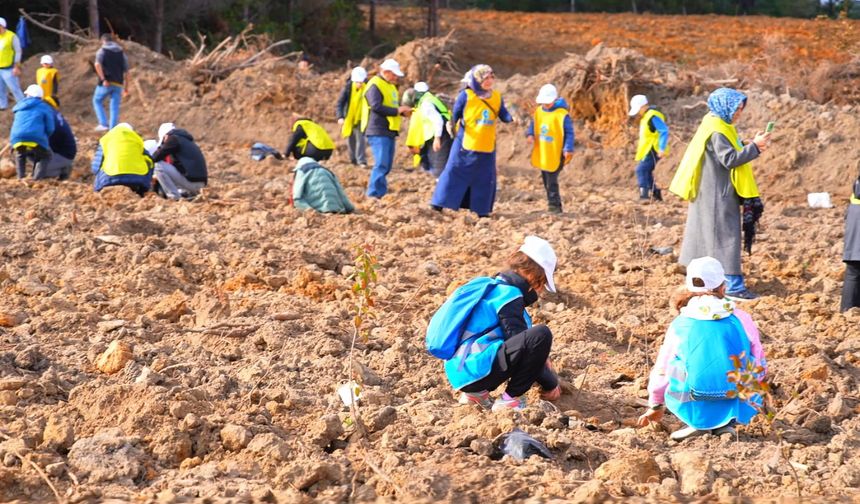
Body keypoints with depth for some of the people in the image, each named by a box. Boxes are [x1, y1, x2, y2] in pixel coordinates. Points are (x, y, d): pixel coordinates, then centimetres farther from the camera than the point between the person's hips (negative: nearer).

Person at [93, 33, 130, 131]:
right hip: (118, 84, 4)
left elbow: (97, 64, -17)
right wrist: (126, 87, 16)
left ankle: (103, 123, 3)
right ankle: (113, 129, 3)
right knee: (115, 107, 7)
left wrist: (103, 79, -17)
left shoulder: (102, 51, 1)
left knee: (97, 101, 15)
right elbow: (126, 71, 13)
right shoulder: (121, 53, 15)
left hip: (106, 83, -4)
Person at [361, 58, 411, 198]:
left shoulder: (390, 86, 20)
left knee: (386, 165, 11)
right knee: (381, 164, -15)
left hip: (389, 132, 10)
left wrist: (403, 111, 6)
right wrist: (397, 110, -19)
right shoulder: (375, 85, -12)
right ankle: (374, 194, -14)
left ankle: (381, 193, 17)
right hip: (377, 132, -10)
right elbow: (376, 106, -22)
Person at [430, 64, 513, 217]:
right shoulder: (466, 96, -8)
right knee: (455, 173, -1)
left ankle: (482, 210, 17)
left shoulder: (497, 97, 4)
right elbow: (455, 115, -1)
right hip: (466, 145, -4)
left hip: (487, 147, 4)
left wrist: (513, 117, -18)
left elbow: (504, 116, -1)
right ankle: (439, 204, 7)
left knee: (485, 178, 7)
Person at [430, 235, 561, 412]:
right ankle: (510, 400, -8)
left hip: (459, 373, 10)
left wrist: (540, 359, 36)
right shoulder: (509, 295, -8)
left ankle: (474, 393, 15)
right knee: (541, 335, -19)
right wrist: (550, 384, 2)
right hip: (475, 370, -10)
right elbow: (523, 347, -9)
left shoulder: (494, 287, 21)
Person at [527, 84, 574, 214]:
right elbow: (533, 125, 19)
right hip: (542, 154, 8)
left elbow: (569, 133, -14)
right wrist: (530, 134, -2)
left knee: (551, 181, -10)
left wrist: (568, 149, -22)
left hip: (555, 154, -8)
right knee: (546, 180, 15)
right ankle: (554, 205, 26)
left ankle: (554, 205, -1)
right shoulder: (539, 111, 6)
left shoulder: (562, 114, -15)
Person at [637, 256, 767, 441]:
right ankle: (725, 423, 9)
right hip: (736, 409, 0)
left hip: (694, 410, 0)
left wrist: (655, 407, 34)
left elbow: (661, 371, 16)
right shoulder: (742, 320, 4)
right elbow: (760, 369, 11)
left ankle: (698, 424, 9)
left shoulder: (679, 325, 4)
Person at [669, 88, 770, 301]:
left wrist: (749, 144, 5)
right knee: (725, 235, -8)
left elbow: (729, 151, 16)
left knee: (708, 235, 14)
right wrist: (754, 147, -24)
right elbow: (730, 159, -24)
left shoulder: (718, 126, 11)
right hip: (717, 193, -10)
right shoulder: (716, 131, -20)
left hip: (717, 191, 10)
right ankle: (733, 285, -7)